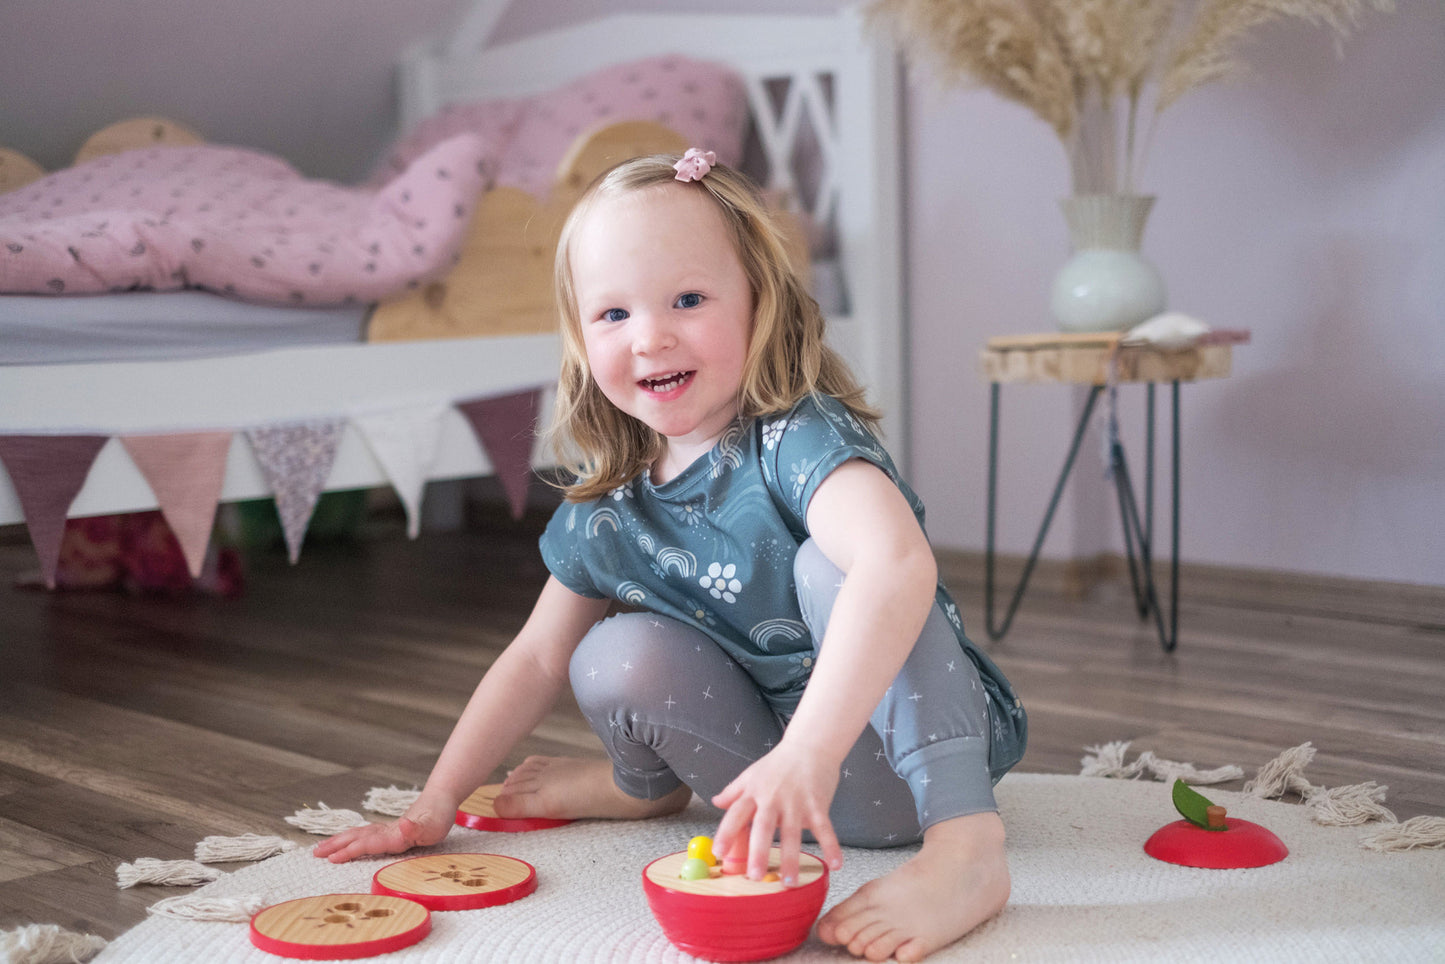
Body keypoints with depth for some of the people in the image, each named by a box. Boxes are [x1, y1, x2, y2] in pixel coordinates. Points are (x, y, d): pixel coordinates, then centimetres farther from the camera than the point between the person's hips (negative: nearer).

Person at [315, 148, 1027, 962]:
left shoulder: (798, 440, -24)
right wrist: (435, 804, 5)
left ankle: (966, 843, -35)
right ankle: (651, 785, 17)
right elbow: (537, 658, 10)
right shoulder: (608, 511, -3)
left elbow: (897, 564, -44)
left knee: (828, 563, -30)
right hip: (778, 758, 6)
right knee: (618, 658, -17)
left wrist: (809, 751, -54)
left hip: (913, 742, -5)